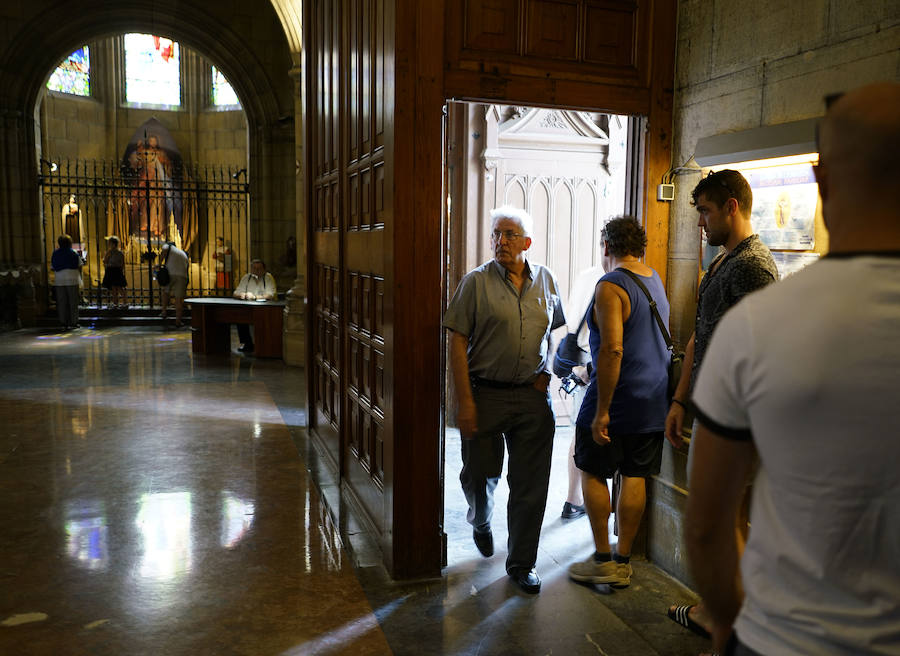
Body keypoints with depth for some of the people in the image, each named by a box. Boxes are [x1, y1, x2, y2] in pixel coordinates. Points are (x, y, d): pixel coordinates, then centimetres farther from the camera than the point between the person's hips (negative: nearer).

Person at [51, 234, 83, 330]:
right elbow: (80, 266, 3)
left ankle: (64, 323, 2)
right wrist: (79, 277, 16)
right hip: (72, 279, -2)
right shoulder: (74, 253, 2)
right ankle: (74, 322, 3)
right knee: (73, 302, 3)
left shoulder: (55, 254, 9)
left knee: (62, 302, 4)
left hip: (59, 280, 2)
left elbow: (53, 268, 8)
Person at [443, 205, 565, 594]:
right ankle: (480, 523, 45)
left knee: (530, 484, 6)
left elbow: (557, 331, 20)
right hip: (486, 393, -2)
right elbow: (457, 342, -8)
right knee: (480, 474, 9)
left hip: (532, 396, 3)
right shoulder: (476, 282, -5)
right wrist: (465, 401, -13)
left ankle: (521, 564, 23)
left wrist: (546, 374, 6)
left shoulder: (546, 281, 7)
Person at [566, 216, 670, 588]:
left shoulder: (611, 286, -15)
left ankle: (603, 560, 12)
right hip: (653, 401, 7)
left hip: (618, 399, -7)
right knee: (635, 478, 11)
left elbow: (612, 351, -24)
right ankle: (623, 561, 19)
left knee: (593, 473, 7)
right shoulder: (656, 282, 12)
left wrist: (601, 411, -21)